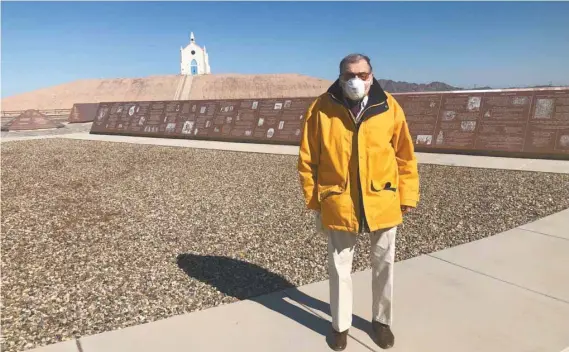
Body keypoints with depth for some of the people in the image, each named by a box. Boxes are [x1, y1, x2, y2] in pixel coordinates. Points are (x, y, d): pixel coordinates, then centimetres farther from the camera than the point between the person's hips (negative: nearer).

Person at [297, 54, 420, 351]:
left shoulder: (389, 108, -5)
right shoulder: (321, 109, -8)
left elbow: (405, 155, 2)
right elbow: (307, 159, -2)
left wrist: (407, 196, 1)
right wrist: (313, 199, -2)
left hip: (382, 202, 1)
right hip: (339, 203, -1)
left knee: (383, 265, 17)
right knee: (339, 267, 13)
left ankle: (381, 320, 40)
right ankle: (340, 324, 35)